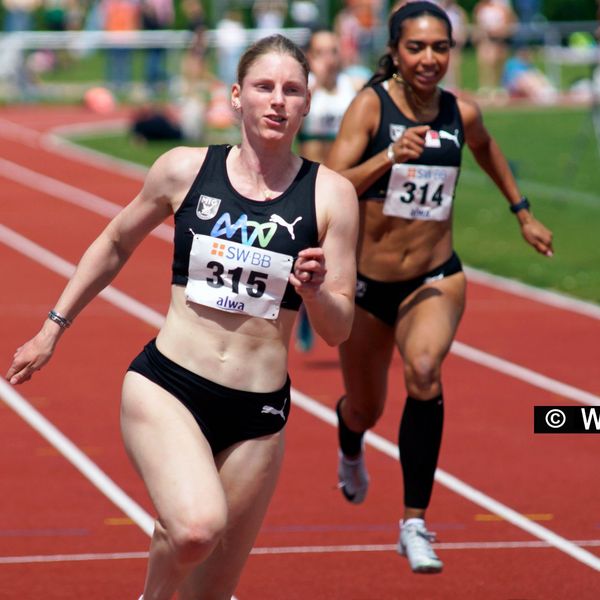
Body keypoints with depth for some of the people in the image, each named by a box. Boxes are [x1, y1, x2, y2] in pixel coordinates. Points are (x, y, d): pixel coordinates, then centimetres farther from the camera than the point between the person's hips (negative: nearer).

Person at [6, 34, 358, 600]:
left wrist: (314, 292, -19)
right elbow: (115, 244, 18)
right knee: (197, 527, -29)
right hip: (167, 386, -1)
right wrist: (52, 328, 20)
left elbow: (338, 330, 2)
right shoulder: (185, 170, 0)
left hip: (257, 414, 1)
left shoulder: (330, 194, -1)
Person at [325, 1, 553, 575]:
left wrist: (523, 214, 28)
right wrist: (390, 157, -37)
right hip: (368, 283, 0)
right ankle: (350, 450, 59)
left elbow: (487, 150, 22)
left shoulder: (461, 113, -3)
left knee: (424, 372, -30)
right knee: (365, 407, 18)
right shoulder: (370, 104, -13)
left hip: (436, 279, 1)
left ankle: (415, 523, -22)